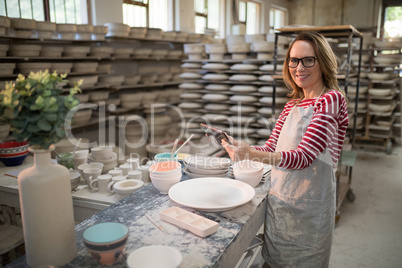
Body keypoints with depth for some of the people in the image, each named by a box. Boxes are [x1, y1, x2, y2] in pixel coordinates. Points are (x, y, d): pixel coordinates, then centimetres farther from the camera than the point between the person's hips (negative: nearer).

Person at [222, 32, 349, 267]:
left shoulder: (331, 99, -13)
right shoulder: (293, 104, 10)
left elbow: (303, 157, -23)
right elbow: (271, 148, 8)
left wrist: (251, 154, -36)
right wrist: (239, 147, -9)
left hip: (308, 208, -7)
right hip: (279, 203, 7)